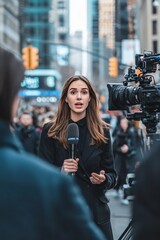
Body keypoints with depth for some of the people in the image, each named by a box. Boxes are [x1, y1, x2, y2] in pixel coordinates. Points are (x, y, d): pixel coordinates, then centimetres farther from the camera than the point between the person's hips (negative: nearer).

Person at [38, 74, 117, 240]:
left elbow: (112, 175, 6)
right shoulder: (50, 131, -2)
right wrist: (60, 171, -21)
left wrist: (104, 179, -15)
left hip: (96, 212, 2)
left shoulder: (102, 131, 3)